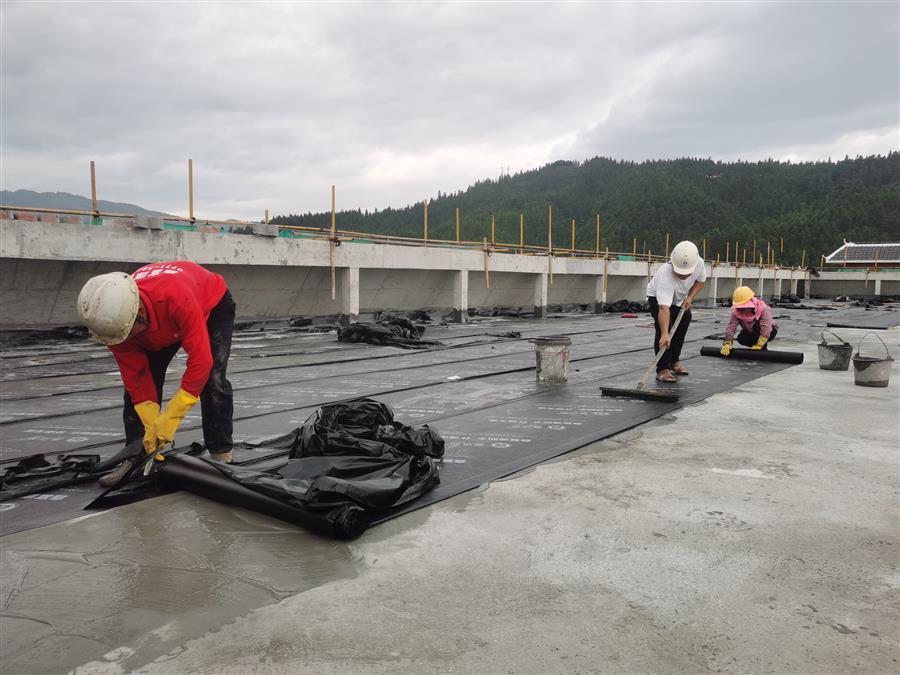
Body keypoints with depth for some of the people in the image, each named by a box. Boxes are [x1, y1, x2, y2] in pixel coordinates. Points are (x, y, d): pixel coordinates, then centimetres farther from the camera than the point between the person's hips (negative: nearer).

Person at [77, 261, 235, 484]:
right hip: (161, 324, 5)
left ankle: (221, 455, -6)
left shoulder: (178, 298, -48)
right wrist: (152, 425, -25)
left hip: (212, 306, -4)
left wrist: (169, 418, -39)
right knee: (136, 385, -7)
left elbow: (200, 360, -43)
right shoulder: (114, 317, -30)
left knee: (212, 381, -20)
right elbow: (135, 376, -20)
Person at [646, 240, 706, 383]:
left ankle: (674, 361, 31)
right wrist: (665, 334, -62)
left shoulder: (699, 263, -30)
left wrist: (690, 297, -22)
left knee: (683, 324, 12)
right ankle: (662, 369, -14)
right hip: (658, 297, -6)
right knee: (663, 328, -21)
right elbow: (664, 308, -54)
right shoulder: (665, 276, -46)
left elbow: (700, 281, -5)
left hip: (680, 298, 6)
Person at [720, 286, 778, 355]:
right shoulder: (736, 312, -24)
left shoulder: (763, 309, -35)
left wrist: (758, 346, -54)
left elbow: (766, 329, -45)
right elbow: (731, 327, -34)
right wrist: (727, 344, -51)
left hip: (770, 331, -3)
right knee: (741, 339, -26)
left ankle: (763, 348, -17)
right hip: (751, 332, 4)